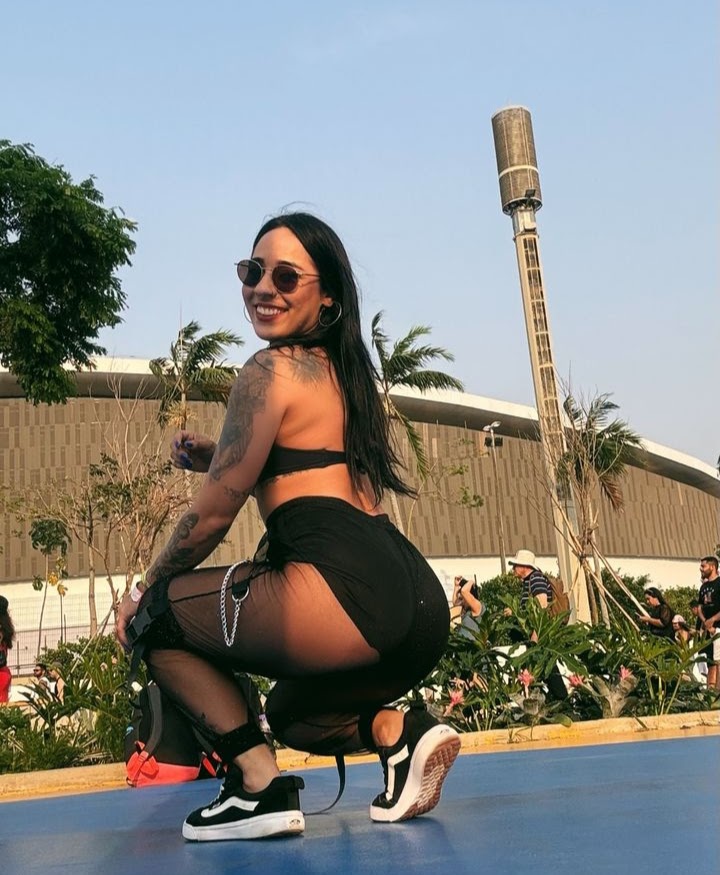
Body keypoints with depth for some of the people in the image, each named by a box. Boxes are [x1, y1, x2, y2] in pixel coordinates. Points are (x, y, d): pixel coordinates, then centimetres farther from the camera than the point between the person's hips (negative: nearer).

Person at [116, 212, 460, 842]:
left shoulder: (271, 371, -3)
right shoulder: (343, 370, 22)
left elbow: (215, 513, 0)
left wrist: (143, 594, 15)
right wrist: (219, 458, 20)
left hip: (343, 594, -9)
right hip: (419, 602, 10)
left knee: (156, 615, 11)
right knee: (292, 713, 35)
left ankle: (260, 784, 4)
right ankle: (403, 733, 8)